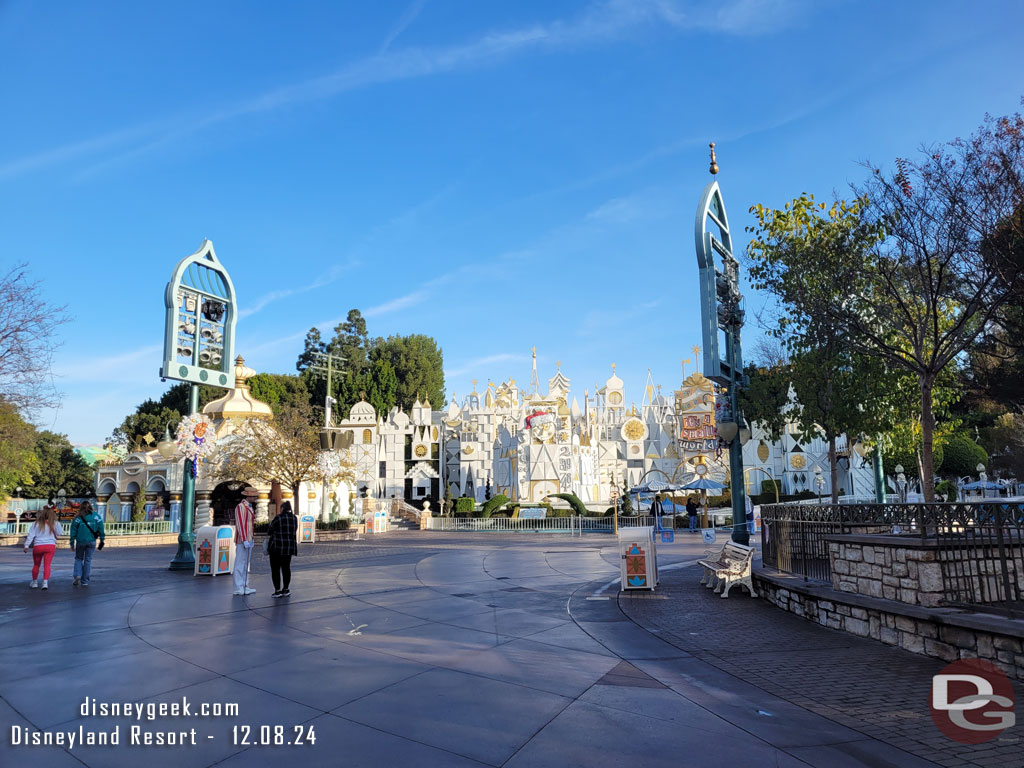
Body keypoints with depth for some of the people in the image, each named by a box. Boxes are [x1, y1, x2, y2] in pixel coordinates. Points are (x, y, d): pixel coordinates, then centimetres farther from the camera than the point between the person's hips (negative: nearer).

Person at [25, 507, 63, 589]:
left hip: (37, 546, 1)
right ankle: (45, 582, -13)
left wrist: (26, 545, -2)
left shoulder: (36, 524, 4)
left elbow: (31, 535, -2)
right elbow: (60, 533, 5)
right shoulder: (55, 524, 1)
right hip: (50, 546, -1)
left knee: (36, 565, 18)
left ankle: (34, 582, 29)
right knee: (47, 565, -2)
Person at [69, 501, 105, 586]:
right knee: (88, 560, 7)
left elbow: (73, 531, -2)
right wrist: (102, 540, 5)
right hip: (91, 541, 1)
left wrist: (72, 543, 3)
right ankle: (85, 581, 8)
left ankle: (77, 575, -5)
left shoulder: (78, 518, -2)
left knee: (78, 558, 18)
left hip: (80, 541, -1)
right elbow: (101, 528, -1)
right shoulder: (96, 516, 1)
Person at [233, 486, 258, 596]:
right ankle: (239, 589, -2)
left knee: (246, 564, 11)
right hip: (242, 540, -9)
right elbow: (240, 524, -19)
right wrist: (244, 540, -23)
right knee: (240, 564, -5)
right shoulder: (240, 507, -13)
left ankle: (245, 586, 15)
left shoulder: (250, 507, 16)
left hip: (249, 539, 9)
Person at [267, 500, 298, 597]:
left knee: (275, 568, 3)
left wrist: (268, 537, 21)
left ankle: (277, 590, 1)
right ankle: (285, 589, 12)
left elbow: (270, 531, 0)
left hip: (277, 546, -5)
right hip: (289, 547, 5)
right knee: (286, 568, 11)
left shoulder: (278, 518, -11)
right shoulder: (295, 518, 4)